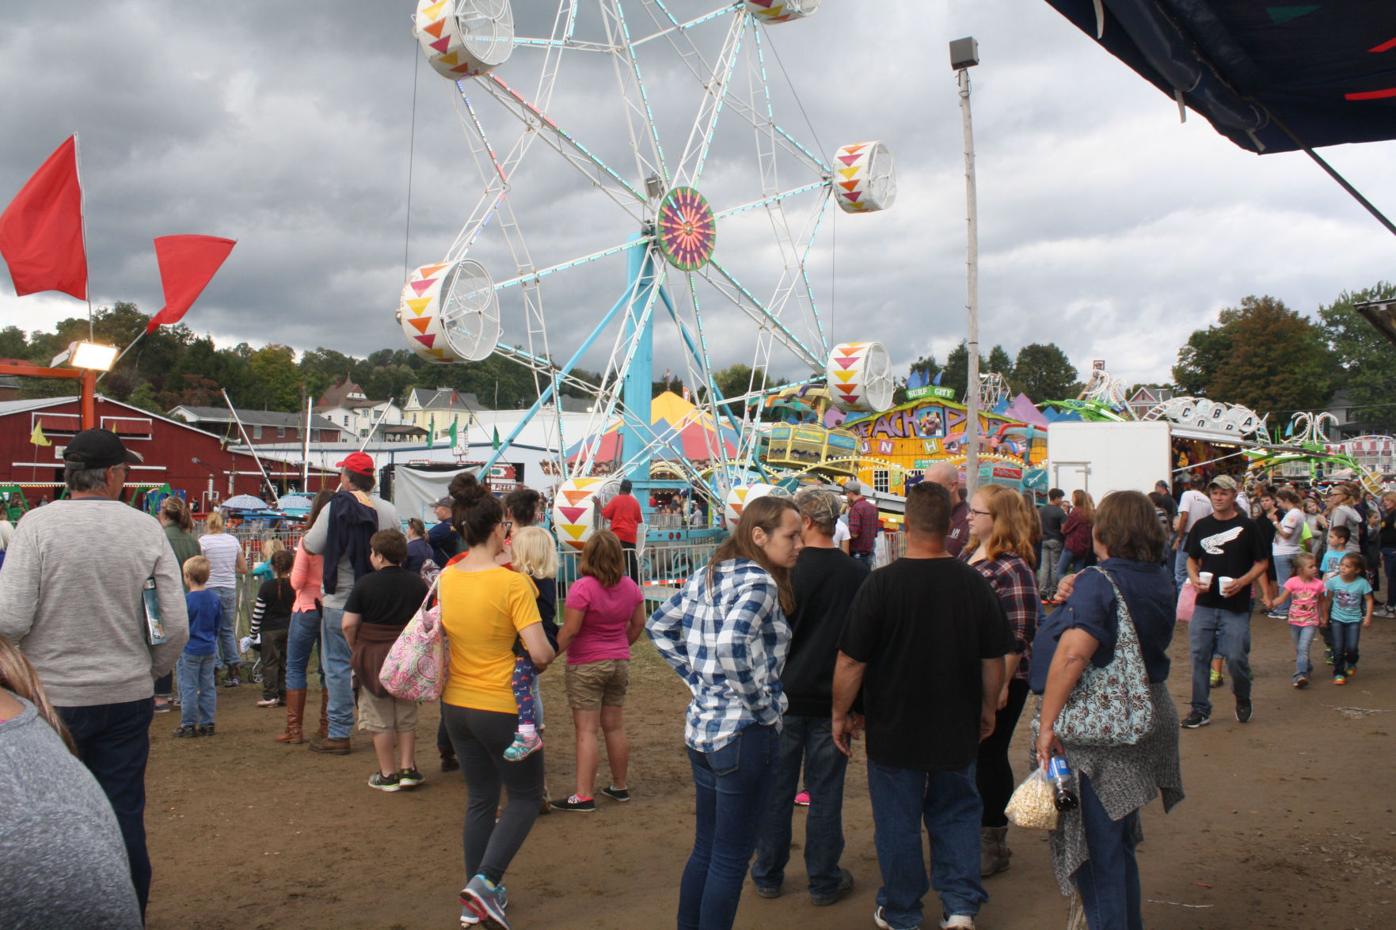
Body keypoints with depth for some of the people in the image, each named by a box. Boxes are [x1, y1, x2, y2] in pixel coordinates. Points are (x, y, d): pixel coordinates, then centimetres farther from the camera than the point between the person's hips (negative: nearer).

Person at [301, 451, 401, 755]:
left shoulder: (336, 508, -13)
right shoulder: (388, 510, 0)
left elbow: (312, 546, -9)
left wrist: (307, 533, 11)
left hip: (341, 601, -4)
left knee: (338, 665, 3)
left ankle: (339, 734, 4)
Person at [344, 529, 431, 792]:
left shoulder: (365, 583, -11)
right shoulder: (418, 583, -1)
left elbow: (348, 624, -13)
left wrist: (356, 649, 3)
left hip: (373, 657, -3)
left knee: (380, 720, 7)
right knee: (406, 716, 15)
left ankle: (387, 774, 12)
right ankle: (407, 768, 16)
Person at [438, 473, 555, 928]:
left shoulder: (445, 578, -2)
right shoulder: (513, 583, -20)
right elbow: (540, 653, -23)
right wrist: (546, 658, -3)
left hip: (456, 705, 6)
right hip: (501, 707, -6)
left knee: (480, 799, 20)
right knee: (526, 796, 13)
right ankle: (485, 880, -2)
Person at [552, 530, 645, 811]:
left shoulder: (582, 588, -19)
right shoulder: (630, 586, 1)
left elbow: (570, 631, -20)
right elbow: (638, 624, 10)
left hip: (586, 665, -6)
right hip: (619, 663, 6)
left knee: (586, 731, -4)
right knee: (615, 727, 15)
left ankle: (584, 796, -3)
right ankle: (620, 786, 25)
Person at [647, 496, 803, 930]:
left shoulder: (707, 577, 8)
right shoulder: (759, 582, -17)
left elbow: (659, 627, 15)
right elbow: (730, 645, -32)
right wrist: (761, 705, -20)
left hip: (700, 727, 8)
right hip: (744, 733, -8)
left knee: (706, 848, 20)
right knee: (731, 858, 5)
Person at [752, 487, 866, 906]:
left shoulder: (786, 572, -12)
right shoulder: (858, 574, -6)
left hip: (784, 696, -1)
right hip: (833, 699, 1)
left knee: (776, 789, 10)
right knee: (825, 793, 9)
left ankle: (768, 875, 22)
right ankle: (824, 881, 18)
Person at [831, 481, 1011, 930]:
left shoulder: (881, 584, -17)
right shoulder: (974, 583, -7)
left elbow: (851, 662, -14)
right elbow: (995, 658, 2)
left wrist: (840, 715, 0)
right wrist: (988, 709, 17)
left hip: (894, 731, -3)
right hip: (957, 730, 3)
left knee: (898, 822, 11)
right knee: (957, 814, 19)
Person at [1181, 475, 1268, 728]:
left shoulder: (1247, 526, -1)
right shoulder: (1201, 526, 8)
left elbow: (1262, 563, 1)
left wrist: (1242, 582, -15)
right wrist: (1194, 578, -5)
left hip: (1236, 606, -3)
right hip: (1205, 604, 3)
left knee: (1236, 657, -4)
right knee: (1199, 656, 2)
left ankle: (1243, 700, 25)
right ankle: (1200, 710, 13)